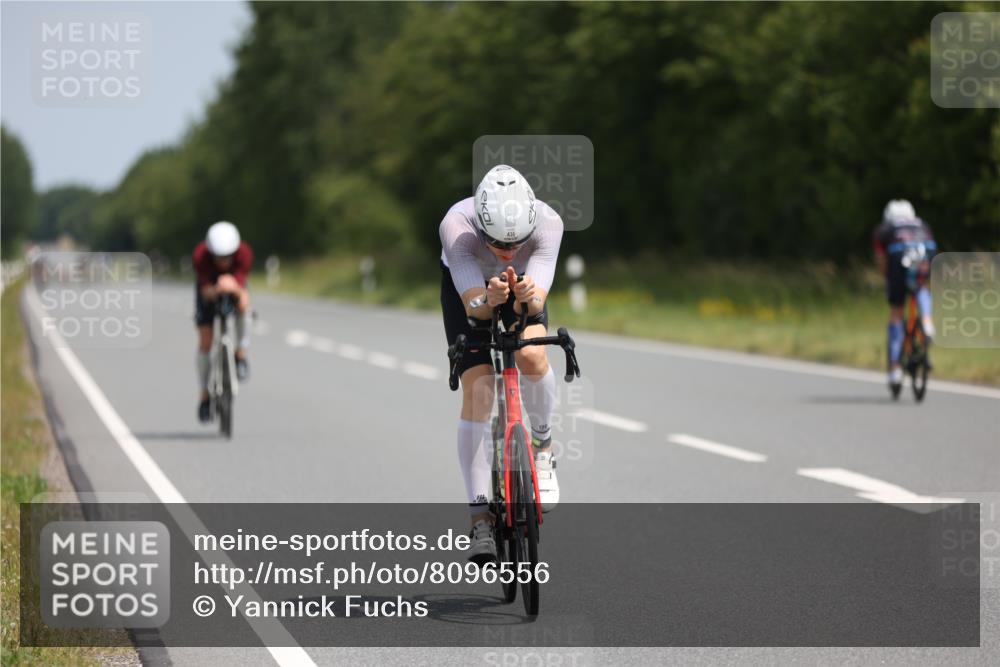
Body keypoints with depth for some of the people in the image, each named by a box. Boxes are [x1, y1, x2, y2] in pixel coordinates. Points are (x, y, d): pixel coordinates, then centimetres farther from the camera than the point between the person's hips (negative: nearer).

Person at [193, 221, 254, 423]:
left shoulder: (244, 253, -34)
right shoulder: (200, 255, -35)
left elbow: (242, 289, -39)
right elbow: (206, 291, -36)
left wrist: (235, 289, -62)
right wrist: (215, 290, -59)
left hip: (235, 287, 0)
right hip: (209, 288, 0)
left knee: (243, 304, -36)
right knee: (205, 343, -7)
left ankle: (241, 354, -16)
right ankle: (205, 395, 11)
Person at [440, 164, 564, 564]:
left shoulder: (548, 223, -36)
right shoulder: (456, 225, -39)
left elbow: (536, 303, -41)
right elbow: (473, 306, -42)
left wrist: (530, 298, -63)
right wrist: (488, 300, -64)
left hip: (522, 285, 1)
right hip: (467, 285, -1)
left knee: (531, 356, -30)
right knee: (477, 391, -16)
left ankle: (542, 446, 1)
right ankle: (481, 519, -12)